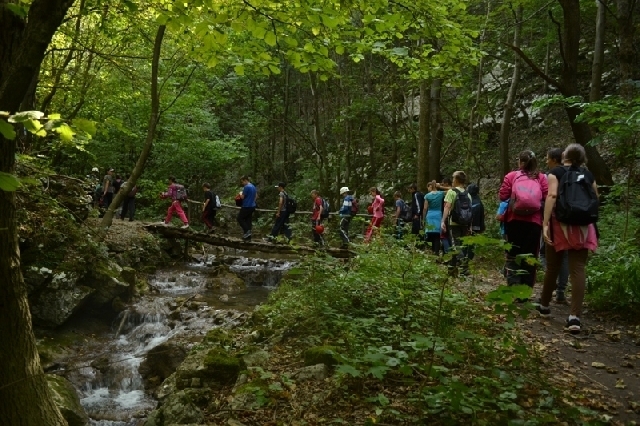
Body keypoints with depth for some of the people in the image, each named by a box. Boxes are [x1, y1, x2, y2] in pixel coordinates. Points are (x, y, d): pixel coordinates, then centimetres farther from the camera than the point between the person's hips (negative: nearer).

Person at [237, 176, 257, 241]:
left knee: (239, 218, 5)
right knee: (248, 220, 10)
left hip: (246, 206, -9)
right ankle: (248, 237, 11)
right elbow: (256, 196, 23)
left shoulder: (246, 187, -16)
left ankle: (247, 231, -9)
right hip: (252, 206, 9)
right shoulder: (253, 186, 12)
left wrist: (241, 193, 5)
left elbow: (242, 197, -15)